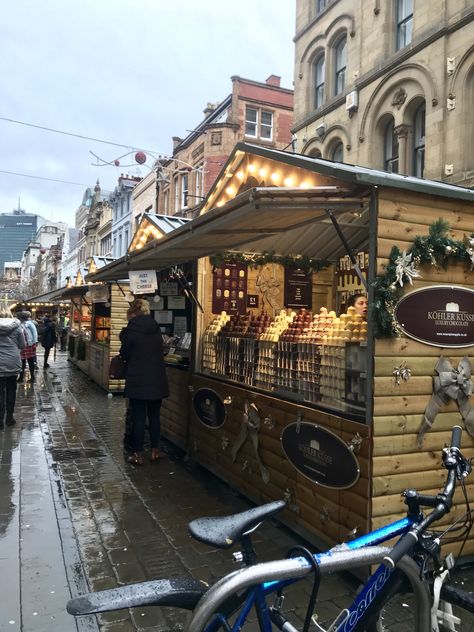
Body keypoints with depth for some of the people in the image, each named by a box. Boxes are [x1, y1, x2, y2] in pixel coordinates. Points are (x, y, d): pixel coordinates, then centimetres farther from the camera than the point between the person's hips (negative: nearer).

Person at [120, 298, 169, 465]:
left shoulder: (131, 330, -11)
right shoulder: (156, 328, 3)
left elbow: (124, 354, -3)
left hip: (137, 381, -4)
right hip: (157, 380, 4)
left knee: (138, 417, 4)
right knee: (154, 416, 15)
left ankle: (138, 454, 12)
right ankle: (155, 451, 22)